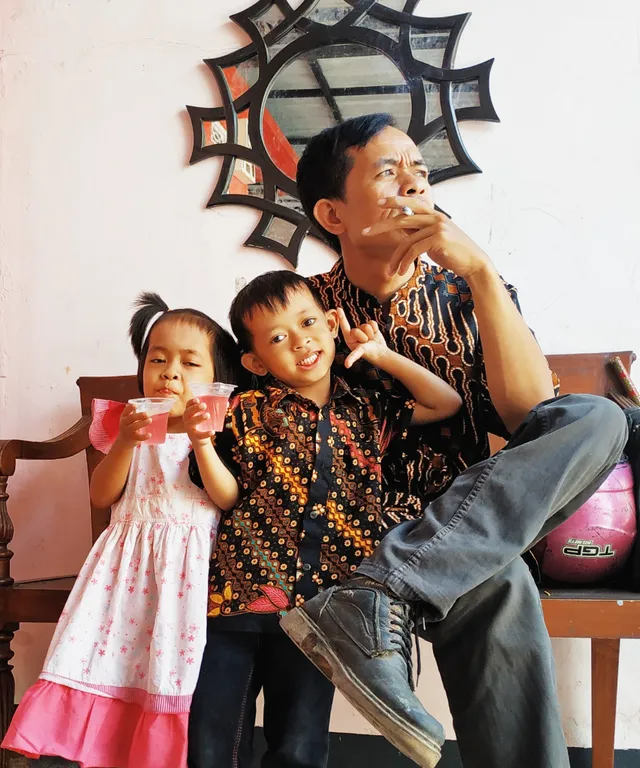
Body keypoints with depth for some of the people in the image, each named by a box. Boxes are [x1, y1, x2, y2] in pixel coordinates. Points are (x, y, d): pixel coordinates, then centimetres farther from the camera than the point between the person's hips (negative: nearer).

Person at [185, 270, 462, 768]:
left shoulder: (365, 414, 12)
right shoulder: (247, 413, 5)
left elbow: (448, 404, 16)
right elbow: (227, 496, 2)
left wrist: (381, 354, 9)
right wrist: (202, 441, -16)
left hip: (317, 601, 1)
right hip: (240, 593, -1)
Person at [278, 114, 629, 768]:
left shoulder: (467, 294, 6)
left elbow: (530, 416, -11)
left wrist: (480, 270, -19)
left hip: (465, 527, 4)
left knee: (596, 420, -25)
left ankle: (373, 592, -34)